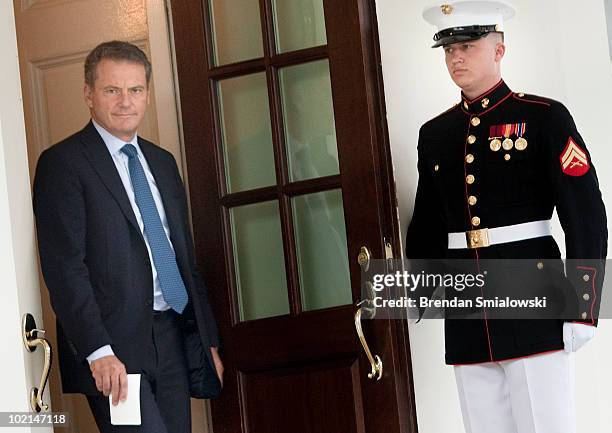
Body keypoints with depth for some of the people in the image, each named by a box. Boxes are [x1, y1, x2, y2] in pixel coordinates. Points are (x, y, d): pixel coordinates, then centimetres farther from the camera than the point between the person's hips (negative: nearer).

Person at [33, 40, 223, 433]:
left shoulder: (162, 162, 17)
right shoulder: (62, 163, -5)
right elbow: (64, 268, -13)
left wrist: (209, 338, 17)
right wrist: (98, 352, -21)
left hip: (171, 339, 7)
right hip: (114, 346, -7)